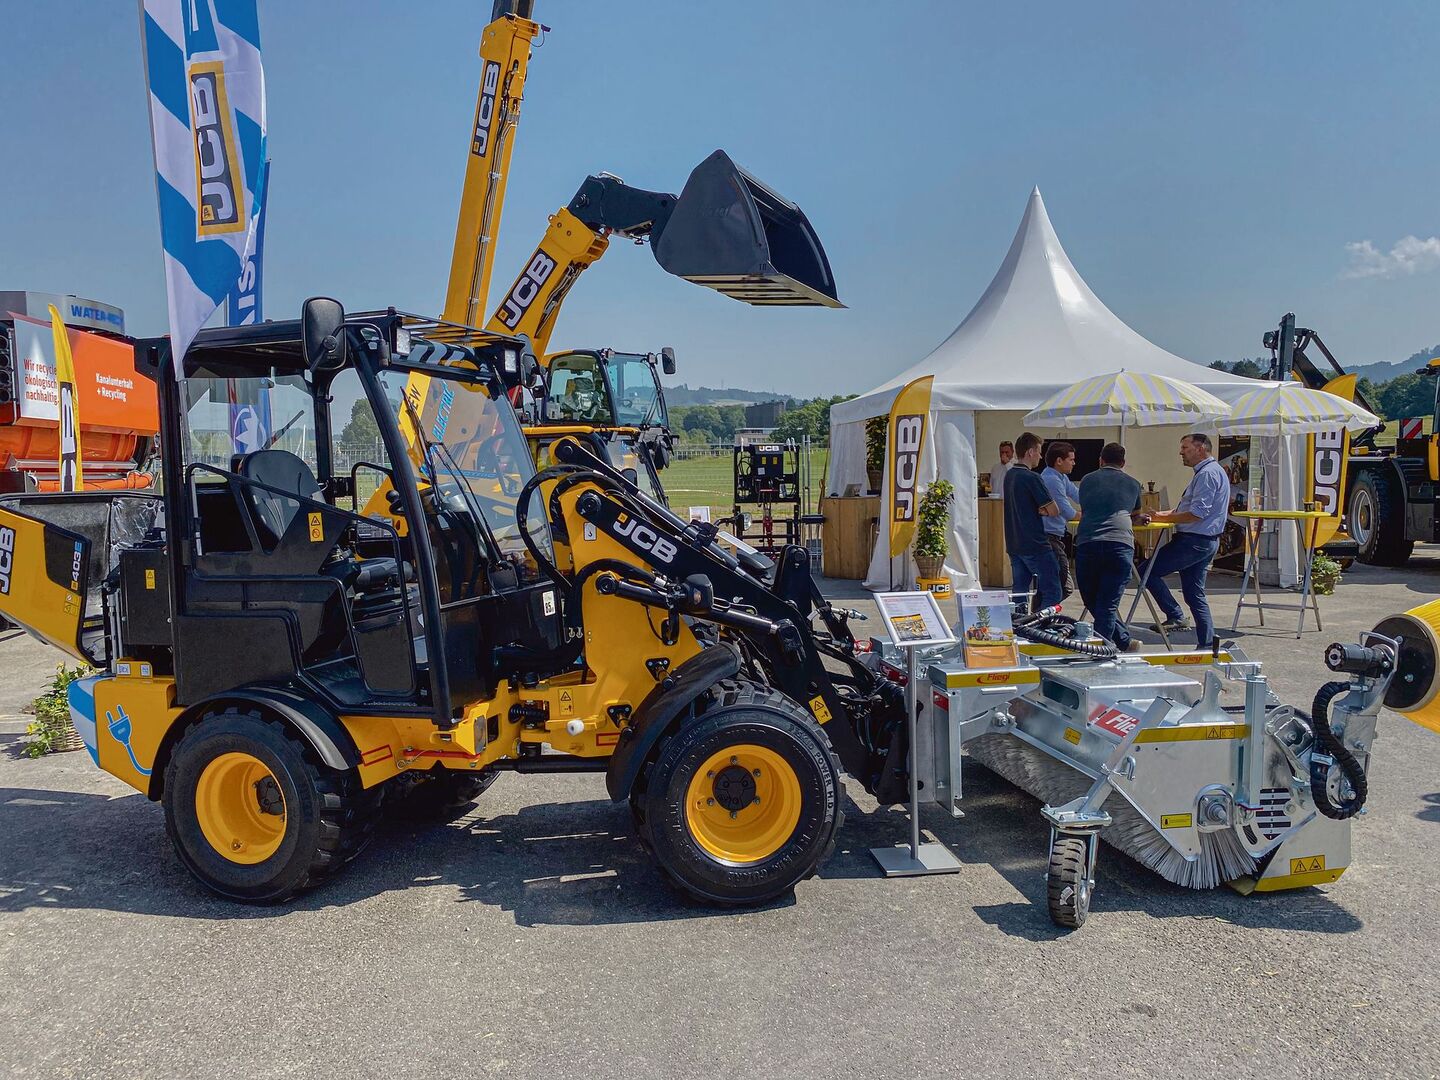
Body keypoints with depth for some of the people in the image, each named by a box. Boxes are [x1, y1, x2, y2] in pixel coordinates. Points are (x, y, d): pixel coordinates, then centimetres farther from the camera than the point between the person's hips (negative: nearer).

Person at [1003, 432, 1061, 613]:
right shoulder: (1031, 478, -15)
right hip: (1035, 544, -9)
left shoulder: (1009, 476, 11)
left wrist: (1038, 510, 0)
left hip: (1014, 544, 9)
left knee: (1019, 590, 13)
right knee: (1052, 591, -4)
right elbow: (1054, 511, -14)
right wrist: (1042, 510, 5)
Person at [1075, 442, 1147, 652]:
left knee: (1093, 602, 15)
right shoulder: (1132, 483, 21)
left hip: (1086, 543, 0)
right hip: (1120, 544, 0)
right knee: (1107, 605, 0)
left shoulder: (1087, 481, 23)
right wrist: (1141, 518, 62)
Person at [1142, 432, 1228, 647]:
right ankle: (1207, 643, 15)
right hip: (1203, 541, 10)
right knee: (1195, 594, 12)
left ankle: (1175, 617, -7)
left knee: (1148, 571, -8)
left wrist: (1165, 518, -17)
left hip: (1195, 542, -10)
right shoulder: (1205, 472, 19)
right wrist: (1164, 513, 9)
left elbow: (1198, 513, -23)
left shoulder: (1208, 473, -15)